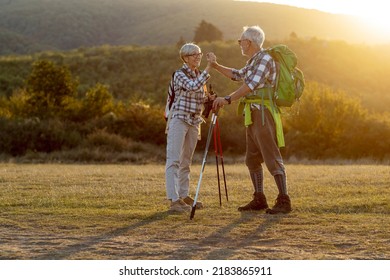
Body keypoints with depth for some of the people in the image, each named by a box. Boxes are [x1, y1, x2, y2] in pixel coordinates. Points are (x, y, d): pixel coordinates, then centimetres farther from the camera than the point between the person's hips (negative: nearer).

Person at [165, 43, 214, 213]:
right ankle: (174, 200, -17)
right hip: (179, 120, -8)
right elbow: (193, 87, -26)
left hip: (194, 122, 8)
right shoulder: (179, 74, -8)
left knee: (186, 161, 12)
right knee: (173, 160, -11)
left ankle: (184, 196, 18)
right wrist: (208, 69, -26)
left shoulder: (199, 75, 14)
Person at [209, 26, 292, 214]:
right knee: (252, 159, 10)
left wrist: (228, 99, -27)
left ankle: (284, 201, -12)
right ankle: (259, 199, 15)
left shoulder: (265, 59, -10)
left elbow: (251, 85, -22)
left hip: (263, 114, -10)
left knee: (272, 158, -12)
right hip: (252, 116, 10)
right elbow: (236, 75, 37)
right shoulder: (253, 62, 21)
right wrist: (215, 65, 28)